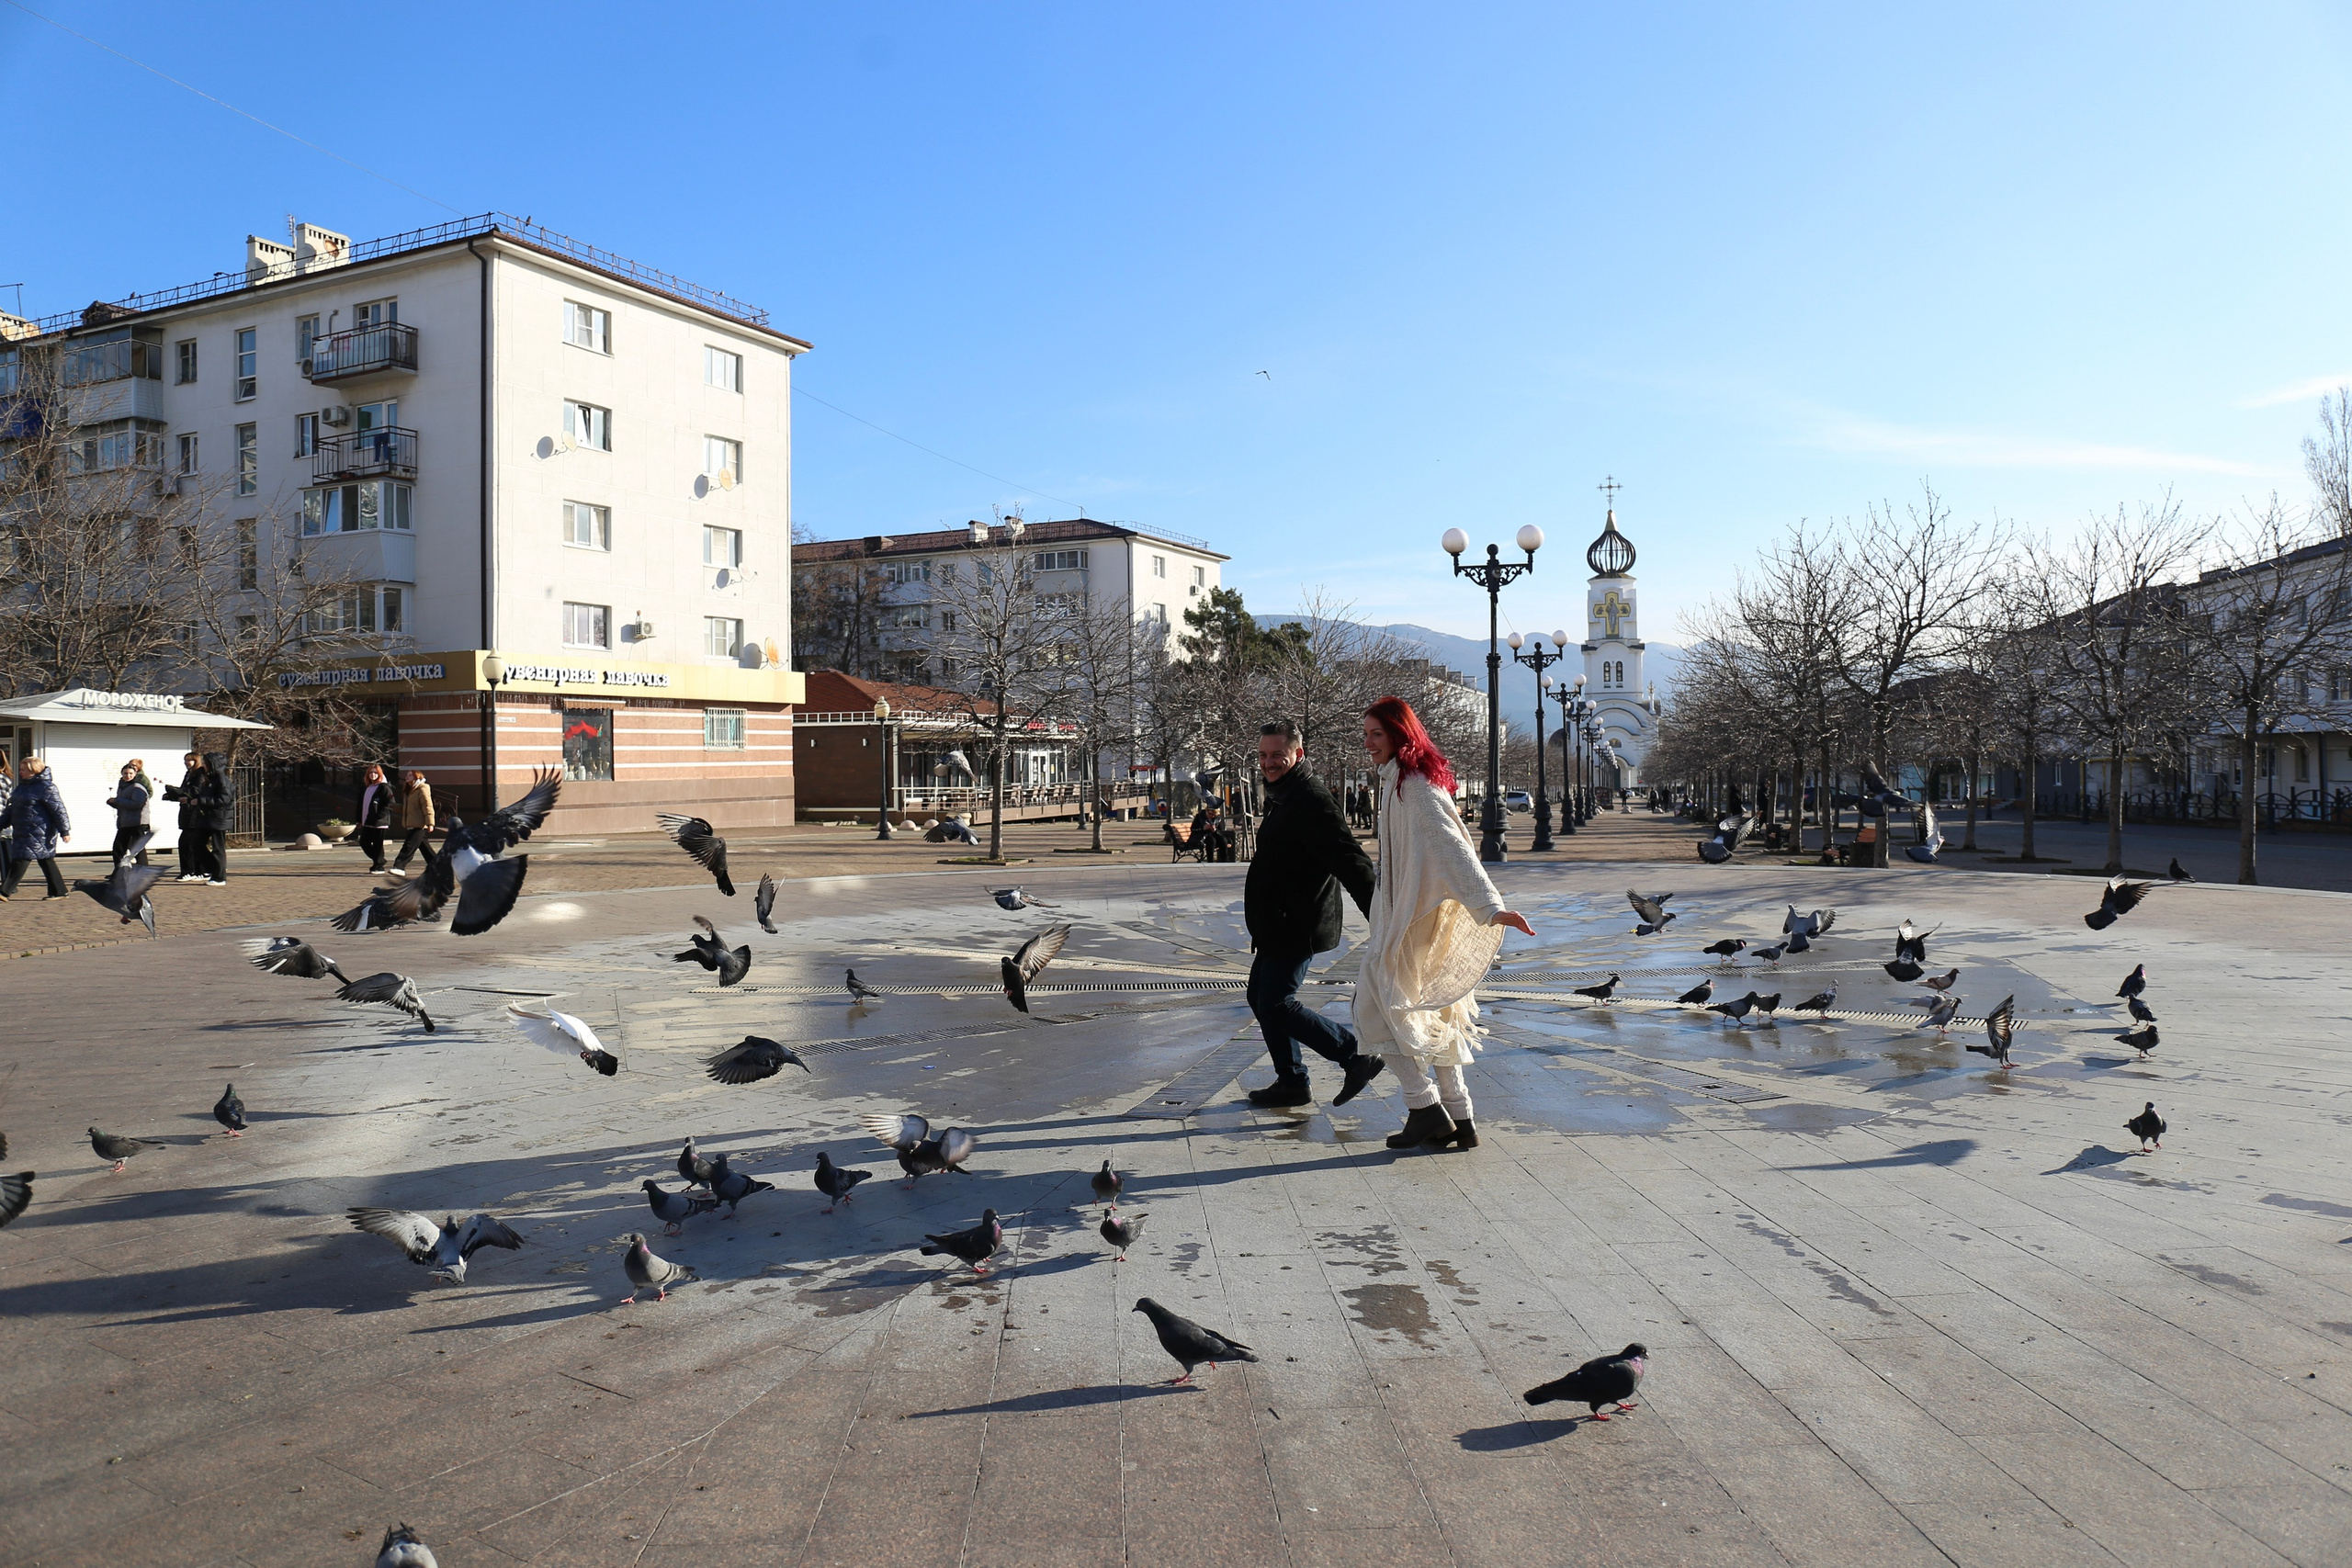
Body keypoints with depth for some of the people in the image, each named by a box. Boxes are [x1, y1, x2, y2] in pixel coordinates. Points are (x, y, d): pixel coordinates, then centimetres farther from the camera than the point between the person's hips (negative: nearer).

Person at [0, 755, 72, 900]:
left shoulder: (46, 787, -13)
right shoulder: (23, 786, 15)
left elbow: (58, 809, -15)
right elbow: (13, 809, 23)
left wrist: (65, 831, -17)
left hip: (38, 832, -9)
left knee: (20, 861, -9)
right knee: (46, 861, 11)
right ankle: (58, 891, 14)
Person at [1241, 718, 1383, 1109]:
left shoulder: (1310, 799, -19)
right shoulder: (1282, 797, 15)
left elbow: (1348, 857, -27)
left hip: (1296, 926, -11)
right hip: (1277, 926, 11)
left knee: (1277, 1005, -10)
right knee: (1261, 998, 15)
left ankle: (1356, 1058, -1)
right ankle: (1291, 1082, 23)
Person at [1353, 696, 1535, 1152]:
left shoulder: (1416, 785, -17)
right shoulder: (1396, 781, 13)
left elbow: (1452, 847, -28)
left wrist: (1490, 905, -36)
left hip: (1416, 918, -10)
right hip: (1401, 913, 10)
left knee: (1378, 1006, -4)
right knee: (1432, 1017, 12)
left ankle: (1425, 1109, -1)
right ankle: (1458, 1121, 17)